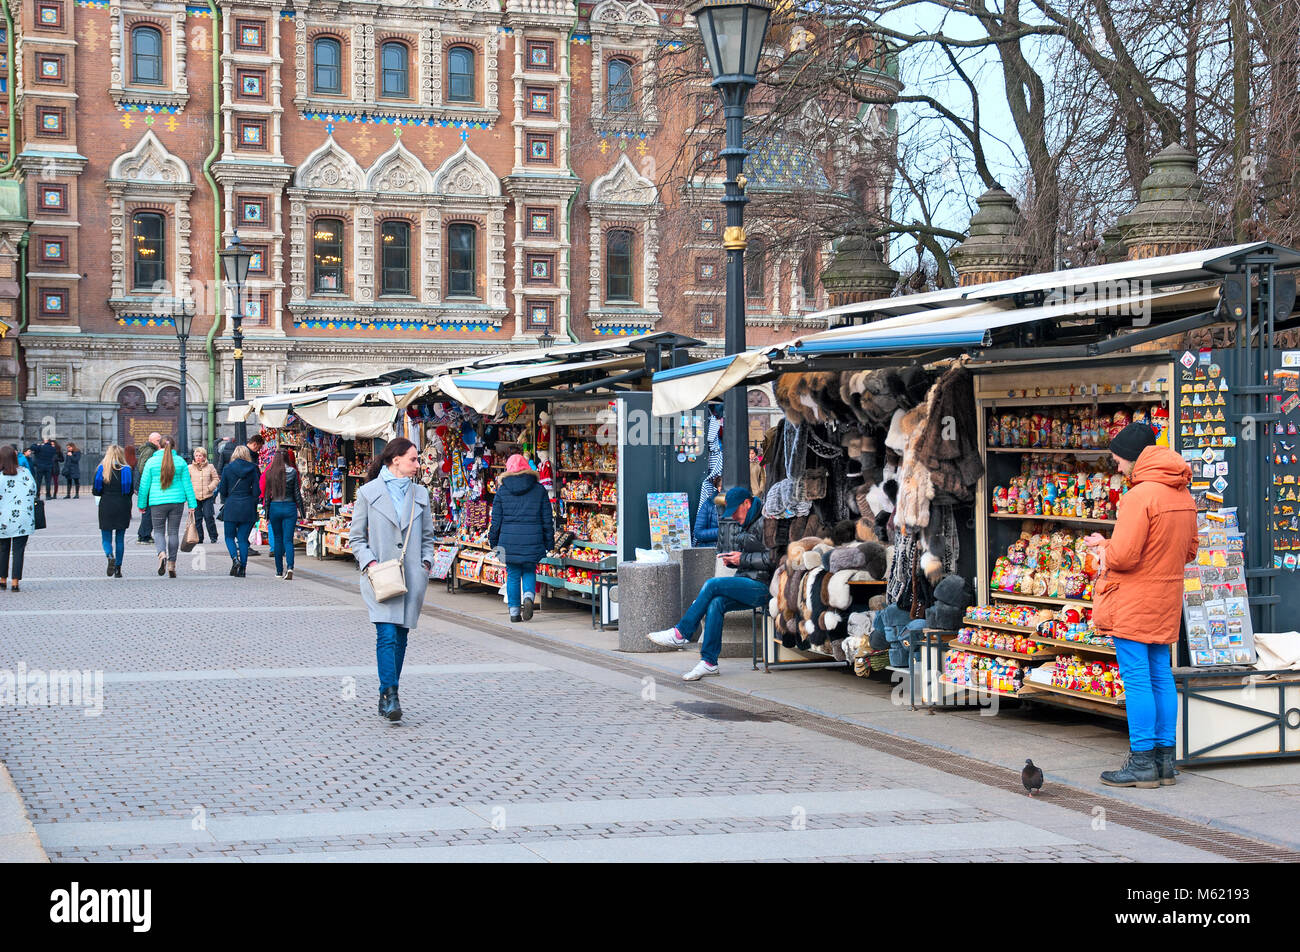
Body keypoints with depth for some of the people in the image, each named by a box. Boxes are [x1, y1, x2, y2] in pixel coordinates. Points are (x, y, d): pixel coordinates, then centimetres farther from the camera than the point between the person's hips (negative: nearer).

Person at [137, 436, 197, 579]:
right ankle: (172, 565, 6)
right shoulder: (180, 461, 1)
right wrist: (192, 504, 6)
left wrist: (142, 504, 10)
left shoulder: (151, 462, -1)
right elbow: (187, 484, 3)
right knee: (173, 532, 8)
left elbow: (144, 485, 2)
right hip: (177, 500, 1)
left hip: (157, 501, -1)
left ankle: (162, 554, -18)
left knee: (159, 531, 10)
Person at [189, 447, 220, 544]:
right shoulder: (190, 468, 7)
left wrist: (210, 487, -5)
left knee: (208, 516, -7)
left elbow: (216, 479, 10)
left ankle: (213, 536, 6)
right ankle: (199, 538, 12)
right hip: (194, 497, 1)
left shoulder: (210, 467, 6)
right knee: (197, 518, 3)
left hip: (207, 496, -1)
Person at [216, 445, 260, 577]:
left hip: (231, 506, -1)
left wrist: (225, 501, 19)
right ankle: (242, 568, 3)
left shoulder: (228, 468, -2)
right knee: (243, 538, 7)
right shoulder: (252, 469, 0)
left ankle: (235, 559, -14)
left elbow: (222, 490, 1)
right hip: (248, 507, 1)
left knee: (229, 536, 11)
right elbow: (256, 491, -1)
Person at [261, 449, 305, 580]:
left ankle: (279, 571, 15)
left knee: (278, 539, 13)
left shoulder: (270, 473, 1)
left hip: (274, 507, 1)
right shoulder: (292, 472, -4)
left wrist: (267, 514, 8)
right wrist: (302, 510, 7)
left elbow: (267, 494, 3)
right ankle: (289, 567, -22)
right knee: (288, 540, -3)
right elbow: (297, 493, -1)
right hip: (290, 507, -1)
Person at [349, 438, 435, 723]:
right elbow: (356, 537, 4)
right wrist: (369, 562, -10)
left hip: (412, 577, 4)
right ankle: (390, 695, -17)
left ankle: (388, 696, 16)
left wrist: (426, 562, 5)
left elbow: (427, 536, 20)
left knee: (400, 637, 6)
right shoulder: (368, 493, 1)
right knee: (387, 635, -16)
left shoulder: (420, 494, 12)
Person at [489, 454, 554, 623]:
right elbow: (547, 520, 4)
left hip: (509, 540, 0)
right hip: (532, 540, 0)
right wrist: (549, 544, 10)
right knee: (529, 572, 15)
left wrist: (493, 542, 14)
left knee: (513, 576, 9)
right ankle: (528, 597, -11)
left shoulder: (502, 491, 2)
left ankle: (514, 612, 8)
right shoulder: (539, 490, 3)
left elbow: (496, 520, 3)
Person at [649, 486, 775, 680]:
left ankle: (681, 633, -11)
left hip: (762, 587, -8)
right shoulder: (742, 525, 20)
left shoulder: (764, 523, -10)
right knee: (715, 603, -18)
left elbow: (773, 558, -18)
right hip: (747, 584, 8)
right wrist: (732, 559, 8)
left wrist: (743, 559, -15)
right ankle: (709, 662, -18)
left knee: (712, 585, -21)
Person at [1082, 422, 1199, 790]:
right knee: (1161, 676, 12)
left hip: (1134, 602, -9)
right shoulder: (1183, 496, 9)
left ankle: (1142, 761, -1)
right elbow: (1189, 551, 18)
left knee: (1136, 679, -3)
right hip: (1167, 601, 9)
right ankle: (1165, 759, 16)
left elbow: (1123, 556, -22)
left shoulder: (1140, 496, -19)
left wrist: (1102, 545, -2)